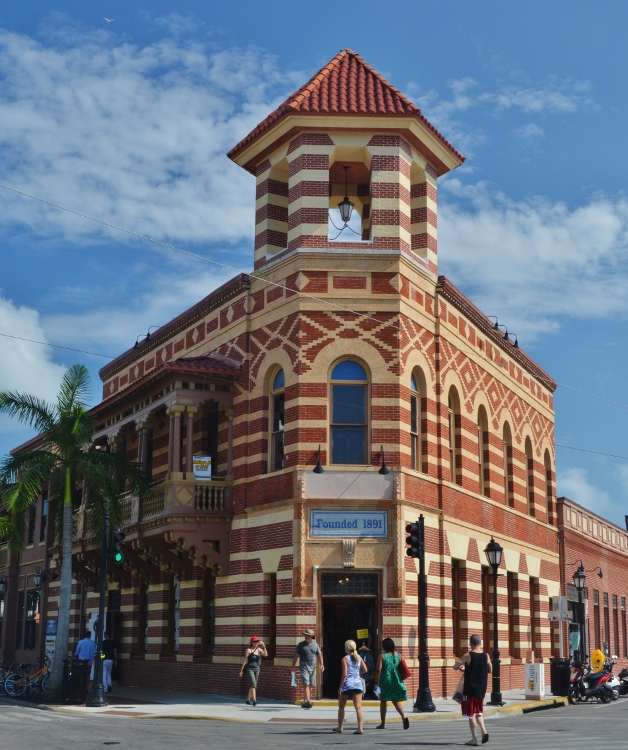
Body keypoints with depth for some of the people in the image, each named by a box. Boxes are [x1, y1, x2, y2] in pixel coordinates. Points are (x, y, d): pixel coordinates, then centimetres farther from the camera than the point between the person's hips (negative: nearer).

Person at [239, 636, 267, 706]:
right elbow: (245, 661, -6)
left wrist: (264, 646, -19)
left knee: (254, 686, 11)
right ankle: (254, 700, -26)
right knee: (253, 684, -18)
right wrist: (241, 670, -6)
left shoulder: (259, 650, 6)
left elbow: (265, 654, -10)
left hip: (257, 669, 6)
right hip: (250, 669, -6)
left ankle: (248, 700, 24)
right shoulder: (248, 650, -7)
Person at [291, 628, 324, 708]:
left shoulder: (315, 645, 11)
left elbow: (319, 655, 12)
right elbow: (296, 656, 2)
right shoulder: (301, 645, 2)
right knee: (306, 684, -13)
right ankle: (308, 701, -18)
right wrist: (293, 666, -5)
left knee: (311, 685, 7)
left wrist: (321, 664, -2)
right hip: (304, 666, -4)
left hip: (313, 667, 4)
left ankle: (304, 701, 21)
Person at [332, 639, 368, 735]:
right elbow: (364, 669, 6)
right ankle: (360, 728, -14)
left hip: (347, 684, -4)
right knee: (358, 707, -2)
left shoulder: (345, 659, -9)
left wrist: (340, 688, -12)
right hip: (357, 684, 4)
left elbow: (344, 674, -14)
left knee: (341, 707, 14)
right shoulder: (359, 658, 6)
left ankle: (340, 727, 22)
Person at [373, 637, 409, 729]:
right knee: (397, 701, 10)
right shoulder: (398, 656, 5)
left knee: (383, 701, 11)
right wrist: (400, 680, 18)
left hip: (385, 682, -3)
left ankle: (383, 724, 14)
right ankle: (404, 717, -16)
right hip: (396, 683, 3)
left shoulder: (382, 656, -7)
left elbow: (378, 670, -13)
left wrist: (376, 682, -7)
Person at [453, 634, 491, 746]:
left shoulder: (468, 656, -12)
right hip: (481, 689, 5)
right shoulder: (486, 656, 1)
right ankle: (484, 731, 1)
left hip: (470, 688, -5)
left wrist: (460, 664, 10)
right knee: (478, 711, 20)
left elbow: (455, 667, -11)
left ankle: (474, 738, 3)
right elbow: (489, 670, 13)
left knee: (471, 713, 3)